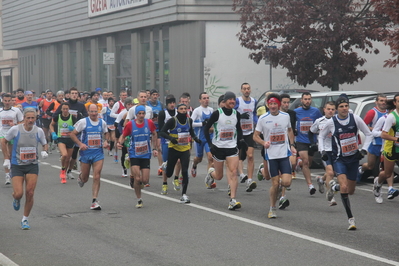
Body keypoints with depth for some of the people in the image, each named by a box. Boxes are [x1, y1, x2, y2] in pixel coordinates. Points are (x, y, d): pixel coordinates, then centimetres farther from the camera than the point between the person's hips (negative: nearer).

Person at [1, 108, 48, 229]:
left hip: (32, 166, 2)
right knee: (18, 194, -12)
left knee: (30, 193, -5)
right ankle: (16, 200, 29)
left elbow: (44, 144, 12)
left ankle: (25, 220, 12)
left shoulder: (39, 131, -5)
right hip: (17, 166, -1)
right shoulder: (15, 129, -11)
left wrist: (44, 151, -9)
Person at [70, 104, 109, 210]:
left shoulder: (102, 122, 4)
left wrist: (105, 141, 1)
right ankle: (80, 177, 48)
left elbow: (106, 134, 22)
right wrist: (80, 144, -16)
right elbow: (73, 134, -2)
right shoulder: (83, 122, -6)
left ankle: (94, 201, -6)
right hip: (86, 153, -1)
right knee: (85, 178, 9)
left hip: (98, 153, 1)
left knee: (97, 177, -10)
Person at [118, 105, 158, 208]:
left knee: (145, 180, -3)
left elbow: (154, 134, 13)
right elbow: (123, 136, 2)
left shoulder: (149, 123, -3)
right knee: (137, 178, -12)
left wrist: (154, 149, 11)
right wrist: (120, 143, -20)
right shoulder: (130, 124, -8)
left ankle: (134, 177, 33)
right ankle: (139, 200, 8)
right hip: (134, 155, -2)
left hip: (146, 155, 2)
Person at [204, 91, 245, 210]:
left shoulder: (236, 114, 3)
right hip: (218, 147, -2)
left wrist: (240, 139, 4)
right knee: (219, 176, 9)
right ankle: (211, 172, 46)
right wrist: (210, 144, -12)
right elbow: (206, 128, -4)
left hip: (232, 147, 2)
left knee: (233, 172, -14)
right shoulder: (217, 113, -9)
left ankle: (232, 200, -16)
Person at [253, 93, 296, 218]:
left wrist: (292, 145, 10)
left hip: (284, 154, 1)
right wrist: (263, 143, -18)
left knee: (286, 182, -11)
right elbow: (255, 136, 1)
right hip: (271, 155, -1)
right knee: (275, 183, -1)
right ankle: (272, 208, 18)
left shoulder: (286, 116, 4)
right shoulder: (263, 118, -3)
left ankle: (279, 188, 26)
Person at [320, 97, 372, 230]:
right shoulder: (331, 122, -9)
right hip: (339, 159, -3)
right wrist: (322, 151, -3)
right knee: (344, 187, -22)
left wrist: (364, 150, -5)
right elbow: (321, 136, 9)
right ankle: (351, 219, -13)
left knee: (350, 191, 12)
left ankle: (334, 186, 45)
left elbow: (369, 134, 5)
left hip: (353, 159, 3)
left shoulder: (355, 119, -7)